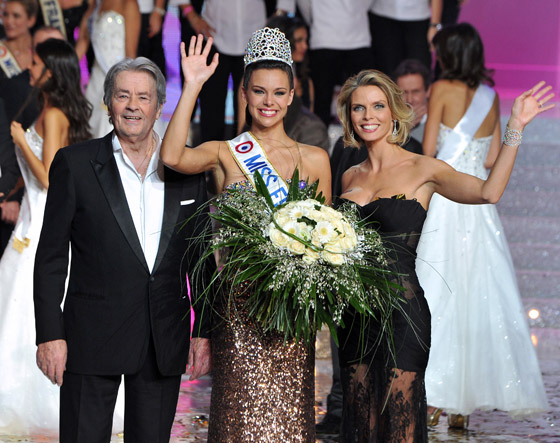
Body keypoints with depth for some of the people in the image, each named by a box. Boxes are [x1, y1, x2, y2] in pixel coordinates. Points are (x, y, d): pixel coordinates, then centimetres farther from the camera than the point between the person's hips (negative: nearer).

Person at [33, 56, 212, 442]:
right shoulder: (75, 164, 0)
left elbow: (201, 259, 11)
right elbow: (51, 257, -1)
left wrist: (204, 332, 6)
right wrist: (50, 334, -7)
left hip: (165, 344, 3)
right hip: (92, 337, -2)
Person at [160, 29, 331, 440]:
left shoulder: (314, 159, 8)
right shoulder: (225, 154, 2)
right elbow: (173, 156, -19)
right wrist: (192, 87, -19)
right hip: (238, 308, -1)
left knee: (288, 410, 3)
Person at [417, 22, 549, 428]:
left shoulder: (443, 89, -5)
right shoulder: (491, 95, 11)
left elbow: (428, 149, -6)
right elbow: (493, 158, 12)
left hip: (445, 196, -5)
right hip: (480, 203, 5)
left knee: (438, 295, -1)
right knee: (477, 296, 7)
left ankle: (435, 398, -4)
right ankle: (464, 403, 9)